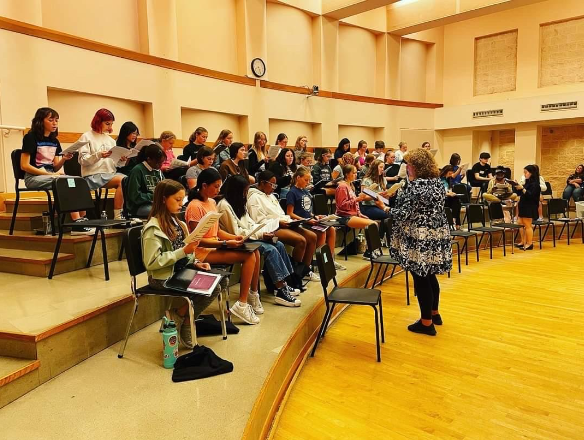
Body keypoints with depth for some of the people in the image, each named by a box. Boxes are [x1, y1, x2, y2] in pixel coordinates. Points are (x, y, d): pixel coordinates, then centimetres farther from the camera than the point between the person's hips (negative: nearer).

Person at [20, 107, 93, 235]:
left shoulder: (55, 141, 15)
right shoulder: (30, 138, -5)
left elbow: (55, 168, 13)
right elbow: (24, 166, -11)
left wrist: (63, 159, -9)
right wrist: (50, 174, -18)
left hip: (50, 176, 6)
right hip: (33, 177, -6)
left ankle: (82, 219, -27)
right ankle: (77, 225, -35)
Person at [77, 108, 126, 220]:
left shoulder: (110, 140, 22)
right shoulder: (87, 137, 5)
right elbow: (82, 161, -5)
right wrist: (99, 155, -19)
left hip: (110, 173, 5)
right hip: (93, 175, -5)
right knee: (122, 180, -30)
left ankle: (118, 217, -27)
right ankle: (117, 217, -28)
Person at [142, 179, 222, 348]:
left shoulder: (176, 222, 12)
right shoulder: (154, 228, -14)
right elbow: (151, 263, -20)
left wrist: (195, 262, 0)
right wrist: (183, 251, -22)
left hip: (181, 271, 8)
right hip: (163, 277, -8)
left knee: (214, 286, -10)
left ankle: (182, 319, 6)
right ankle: (178, 318, 3)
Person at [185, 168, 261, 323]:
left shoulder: (211, 202, 10)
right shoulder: (195, 207, -16)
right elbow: (198, 240, -18)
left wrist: (234, 237, -2)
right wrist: (226, 243, -22)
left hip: (216, 246, 8)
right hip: (203, 252, -8)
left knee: (255, 251, -8)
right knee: (249, 256, -20)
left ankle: (253, 294, 6)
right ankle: (241, 305, -13)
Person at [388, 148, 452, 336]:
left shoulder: (415, 186, -18)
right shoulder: (439, 183, 8)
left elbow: (405, 214, -20)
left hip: (420, 238, -9)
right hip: (438, 234, 9)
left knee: (421, 279, 2)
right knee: (430, 275, 21)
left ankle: (427, 322, 14)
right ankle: (434, 313, 35)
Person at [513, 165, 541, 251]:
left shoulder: (535, 183, -12)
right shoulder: (527, 182, 14)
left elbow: (530, 195, -22)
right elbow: (520, 194, 16)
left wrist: (522, 188, -29)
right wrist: (517, 187, 0)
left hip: (530, 208, -9)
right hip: (523, 206, 9)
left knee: (527, 225, -3)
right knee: (520, 224, 10)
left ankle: (529, 244, 5)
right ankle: (523, 242, 19)